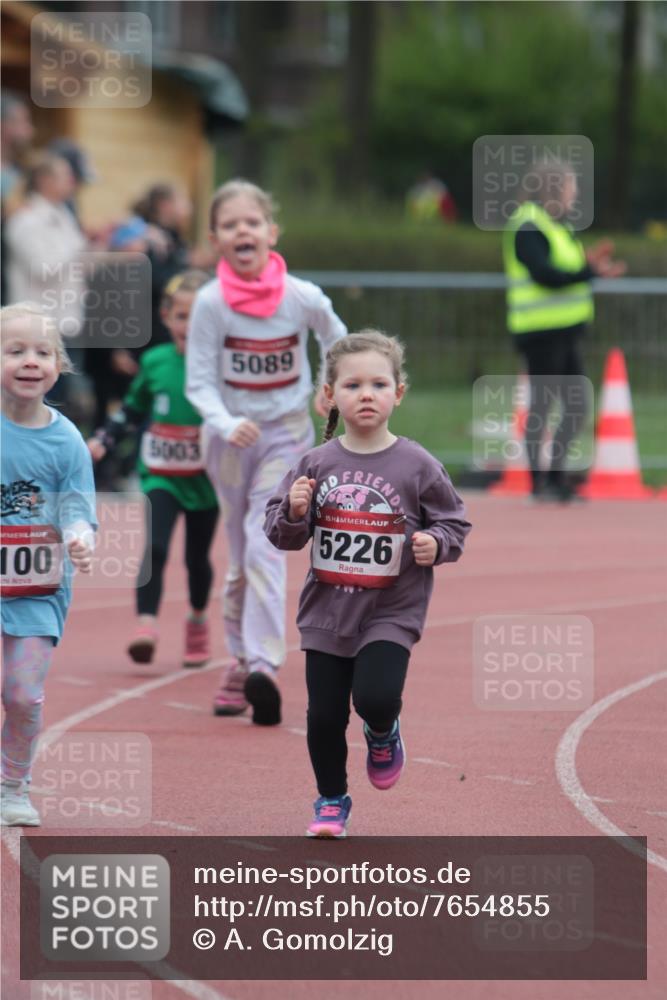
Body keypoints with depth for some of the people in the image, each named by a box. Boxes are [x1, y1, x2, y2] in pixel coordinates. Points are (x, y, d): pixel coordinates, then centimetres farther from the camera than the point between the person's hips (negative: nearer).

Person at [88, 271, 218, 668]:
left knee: (198, 557, 14)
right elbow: (134, 408, 14)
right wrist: (104, 440, 6)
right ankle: (147, 625, -22)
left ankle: (198, 621, 37)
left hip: (206, 480, -1)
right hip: (161, 476, 1)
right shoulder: (155, 363, -1)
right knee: (155, 549, -17)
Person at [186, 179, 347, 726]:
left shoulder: (303, 297, -11)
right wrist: (225, 424, -28)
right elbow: (200, 382, -13)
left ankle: (263, 665, -26)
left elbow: (337, 340, 11)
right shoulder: (211, 302, -13)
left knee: (264, 546, -17)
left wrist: (332, 388, 5)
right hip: (231, 435, 2)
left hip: (287, 431, -2)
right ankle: (240, 661, 24)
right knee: (240, 558, 11)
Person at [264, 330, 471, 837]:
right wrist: (294, 513, -18)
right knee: (324, 714, 5)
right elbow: (281, 534, 4)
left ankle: (383, 734, 16)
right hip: (327, 610, 2)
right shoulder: (316, 464, -1)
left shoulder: (418, 467, -6)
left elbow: (455, 524, 3)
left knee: (375, 696, -20)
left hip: (392, 610, -2)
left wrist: (435, 544, -18)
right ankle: (332, 799, 28)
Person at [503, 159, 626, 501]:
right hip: (540, 331, -9)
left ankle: (556, 474, 21)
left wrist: (586, 261, 2)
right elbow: (545, 275, -21)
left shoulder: (556, 226, 18)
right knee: (541, 405, -3)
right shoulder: (528, 228, -12)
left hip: (565, 331, 9)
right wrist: (590, 271, -23)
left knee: (576, 408, 11)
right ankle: (538, 483, 4)